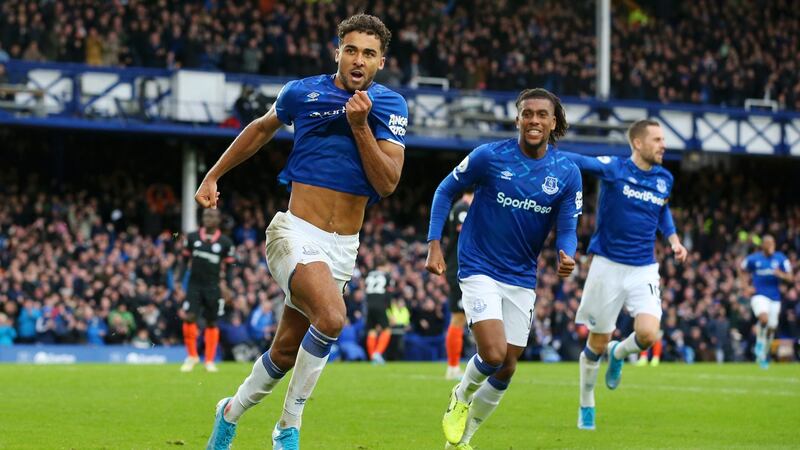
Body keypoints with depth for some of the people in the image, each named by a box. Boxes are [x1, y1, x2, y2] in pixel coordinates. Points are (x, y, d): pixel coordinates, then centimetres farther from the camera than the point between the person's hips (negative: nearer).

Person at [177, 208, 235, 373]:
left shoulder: (225, 242, 1)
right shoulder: (192, 237, 3)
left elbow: (229, 266, 7)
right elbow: (185, 260, 10)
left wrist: (228, 285, -4)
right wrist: (178, 279, 1)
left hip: (213, 288, 0)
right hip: (194, 285, 0)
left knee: (212, 322, 5)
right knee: (189, 318, -12)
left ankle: (210, 361, 16)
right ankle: (192, 356, 6)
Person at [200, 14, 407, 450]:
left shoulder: (390, 106, 1)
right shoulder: (302, 92, -1)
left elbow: (387, 183, -8)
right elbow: (262, 128, 19)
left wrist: (360, 125, -17)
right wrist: (213, 176, 22)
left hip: (343, 248, 3)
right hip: (297, 233, -3)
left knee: (285, 352, 9)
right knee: (331, 317, -30)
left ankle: (232, 412, 37)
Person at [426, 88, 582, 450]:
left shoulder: (567, 173, -4)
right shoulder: (489, 156, -11)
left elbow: (567, 229, -4)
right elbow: (446, 191, 2)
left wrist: (567, 257, -28)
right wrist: (434, 245, -6)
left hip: (521, 279, 4)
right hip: (479, 269, -4)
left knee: (506, 368, 7)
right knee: (493, 354, -21)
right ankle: (461, 397, 13)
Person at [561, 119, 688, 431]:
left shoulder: (664, 179, 6)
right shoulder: (614, 169, -8)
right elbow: (579, 161, -24)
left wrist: (673, 239, 10)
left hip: (644, 270, 3)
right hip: (608, 266, -3)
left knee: (648, 334, -18)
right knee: (597, 343, 5)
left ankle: (618, 354, 18)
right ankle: (586, 406, 27)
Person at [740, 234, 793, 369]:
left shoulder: (781, 259, 0)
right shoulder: (753, 259, -1)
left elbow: (790, 277, -1)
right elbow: (743, 271, 16)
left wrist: (781, 275, -22)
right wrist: (744, 283, -1)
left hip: (775, 297, 3)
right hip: (759, 296, -3)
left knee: (771, 328, 7)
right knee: (764, 318, -31)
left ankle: (764, 354, 28)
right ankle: (760, 341, -5)